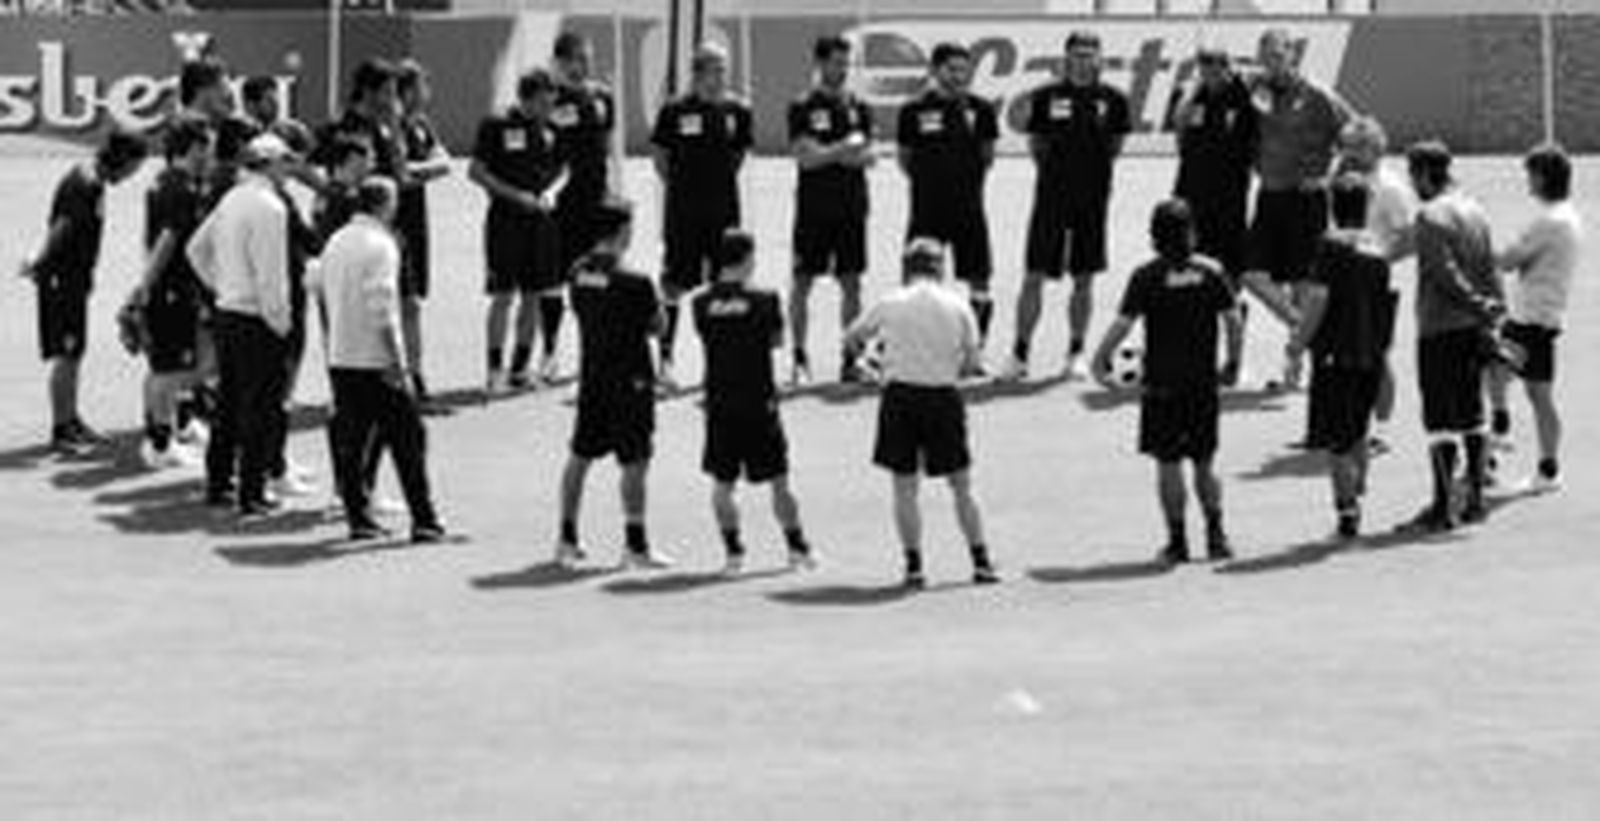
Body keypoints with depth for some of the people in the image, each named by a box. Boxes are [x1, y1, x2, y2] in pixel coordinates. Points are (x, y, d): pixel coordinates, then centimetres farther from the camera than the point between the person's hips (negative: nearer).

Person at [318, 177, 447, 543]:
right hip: (374, 359, -7)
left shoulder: (336, 242, 10)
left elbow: (320, 287, 14)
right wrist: (398, 363, -17)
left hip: (339, 358, 7)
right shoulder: (381, 245, -13)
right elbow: (382, 311, -19)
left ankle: (359, 518, 9)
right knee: (407, 439, 1)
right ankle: (423, 520, 1)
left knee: (349, 441, 9)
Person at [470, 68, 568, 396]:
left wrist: (551, 192, -3)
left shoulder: (549, 130, 8)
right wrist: (515, 195, -14)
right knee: (504, 296, -5)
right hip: (505, 220, -5)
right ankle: (495, 370, 1)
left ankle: (520, 369, 17)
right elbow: (475, 172, -7)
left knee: (533, 297, 7)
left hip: (540, 220, 5)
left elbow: (562, 170, 18)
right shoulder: (496, 126, -6)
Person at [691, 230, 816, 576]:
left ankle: (733, 550, 8)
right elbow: (777, 340, 4)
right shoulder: (764, 301, -10)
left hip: (719, 404, 2)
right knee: (779, 480, 11)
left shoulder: (702, 303, -4)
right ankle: (797, 547, 20)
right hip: (759, 404, -1)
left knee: (722, 483, 12)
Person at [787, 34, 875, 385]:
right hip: (814, 208, -4)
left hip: (851, 208, 4)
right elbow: (805, 156, -12)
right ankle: (799, 358, 8)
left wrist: (829, 153, -11)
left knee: (851, 283, 4)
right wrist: (843, 150, -20)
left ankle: (850, 359, 9)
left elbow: (867, 156, 6)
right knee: (803, 281, 1)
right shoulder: (803, 107, -4)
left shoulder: (858, 107, 9)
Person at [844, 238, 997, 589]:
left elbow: (851, 339, 11)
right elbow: (971, 360, 3)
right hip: (944, 396, 1)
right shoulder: (958, 307, 0)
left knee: (905, 488, 6)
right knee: (961, 486, 11)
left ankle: (914, 567, 4)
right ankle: (981, 562, 13)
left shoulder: (889, 304, 0)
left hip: (901, 393, -1)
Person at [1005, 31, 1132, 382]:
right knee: (1035, 277, -1)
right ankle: (1020, 351, 7)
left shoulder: (1112, 99, 1)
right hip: (1051, 195, -1)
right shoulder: (1047, 96, 0)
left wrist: (1091, 168, 4)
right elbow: (1036, 144, 8)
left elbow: (1115, 146, 10)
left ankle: (1076, 353, 17)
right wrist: (1057, 169, 3)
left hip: (1093, 198, 1)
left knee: (1084, 280, 6)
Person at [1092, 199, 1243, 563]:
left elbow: (1122, 324, -13)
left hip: (1162, 383, -3)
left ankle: (1178, 541, 6)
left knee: (1168, 465, 5)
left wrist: (1099, 360, -2)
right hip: (1204, 382, 3)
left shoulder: (1147, 276, -9)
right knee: (1205, 464, 14)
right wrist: (1232, 361, 13)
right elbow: (1233, 321, 0)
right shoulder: (1210, 271, -1)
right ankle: (1216, 536, 11)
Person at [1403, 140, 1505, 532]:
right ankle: (1475, 498, 16)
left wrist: (1481, 309, -14)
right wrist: (1493, 313, 10)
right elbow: (1489, 269, 11)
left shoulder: (1431, 216, -14)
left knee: (1441, 421, -5)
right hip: (1472, 328, 8)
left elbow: (1447, 275, -19)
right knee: (1472, 417, 13)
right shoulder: (1474, 210, 12)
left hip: (1440, 328, -8)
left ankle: (1442, 507, -3)